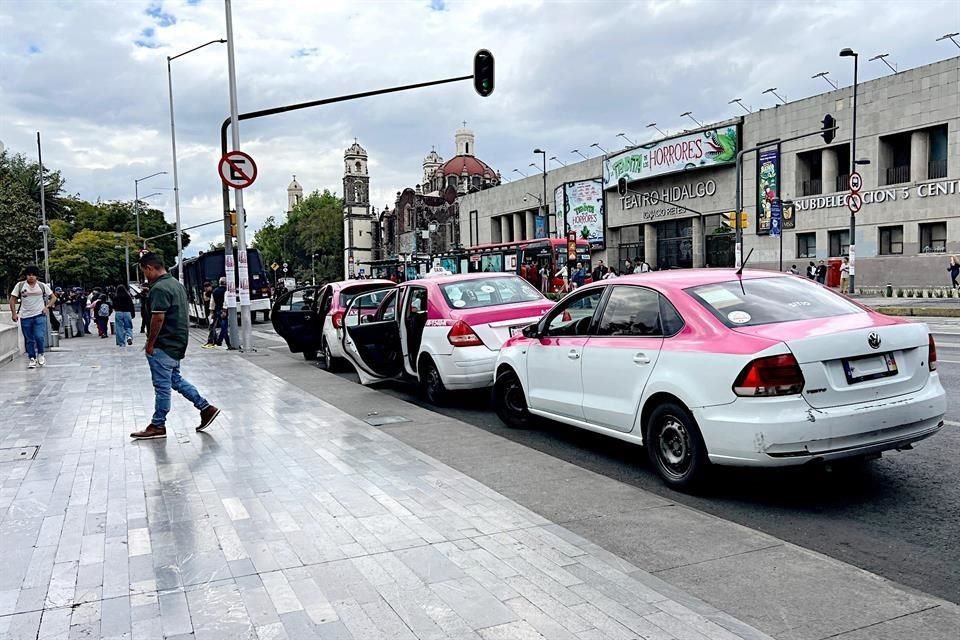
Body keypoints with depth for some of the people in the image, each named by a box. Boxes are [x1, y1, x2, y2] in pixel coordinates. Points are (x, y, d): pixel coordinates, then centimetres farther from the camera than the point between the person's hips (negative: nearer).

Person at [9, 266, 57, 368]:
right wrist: (14, 313, -3)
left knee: (39, 336, -14)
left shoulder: (42, 286, 2)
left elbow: (53, 297, 9)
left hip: (39, 315, -1)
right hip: (25, 317, 1)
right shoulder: (20, 285, 1)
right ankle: (32, 359, 17)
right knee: (29, 340, 6)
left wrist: (47, 307, -5)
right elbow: (13, 299, 4)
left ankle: (40, 354, 10)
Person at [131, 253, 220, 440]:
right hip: (177, 342, 10)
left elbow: (158, 318, -24)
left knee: (162, 385, 0)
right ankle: (206, 408, 16)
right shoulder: (176, 283, 11)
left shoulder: (159, 288, -19)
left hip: (164, 345, -10)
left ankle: (158, 426, 11)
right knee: (175, 379, 18)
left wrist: (150, 344, -14)